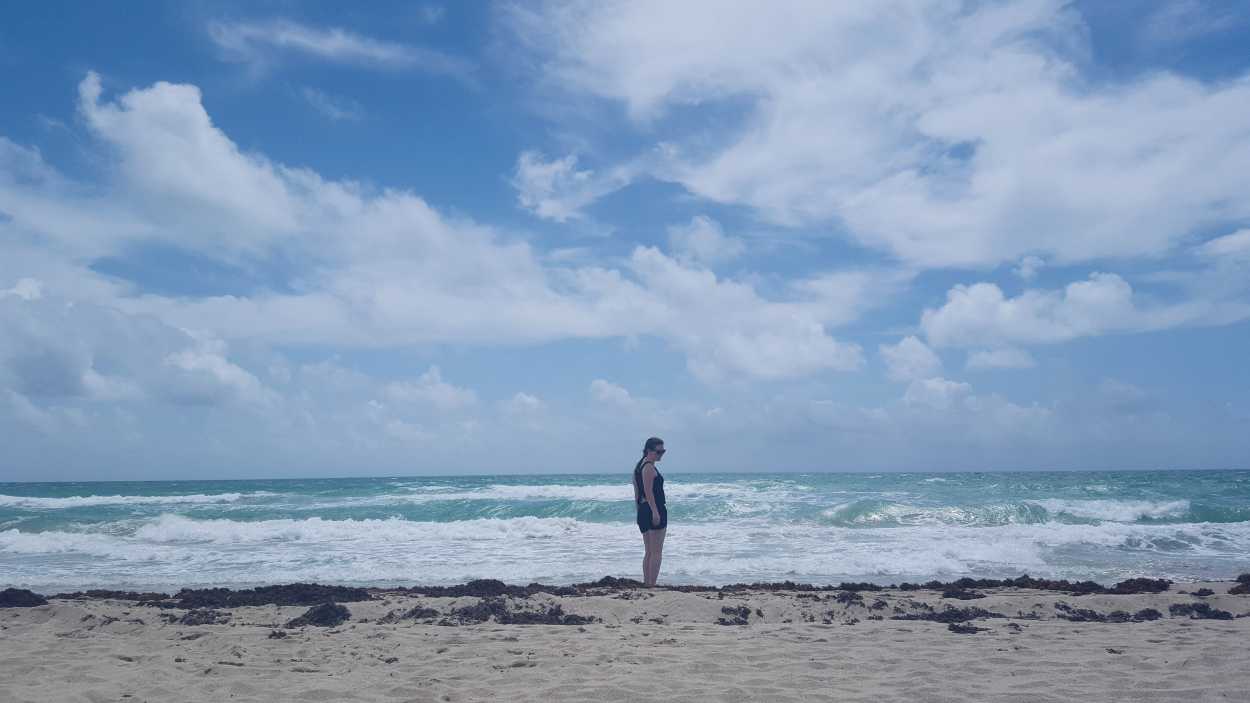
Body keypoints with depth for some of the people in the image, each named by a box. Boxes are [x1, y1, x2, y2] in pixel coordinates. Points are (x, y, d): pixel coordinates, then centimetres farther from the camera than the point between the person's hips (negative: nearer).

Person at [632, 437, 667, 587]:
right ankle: (652, 585, -7)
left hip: (643, 511, 10)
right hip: (655, 510, -10)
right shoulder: (649, 467, -13)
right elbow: (648, 492, -21)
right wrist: (655, 512, -25)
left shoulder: (639, 466, 16)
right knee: (656, 552, -5)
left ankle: (646, 583, 18)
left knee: (648, 552, 15)